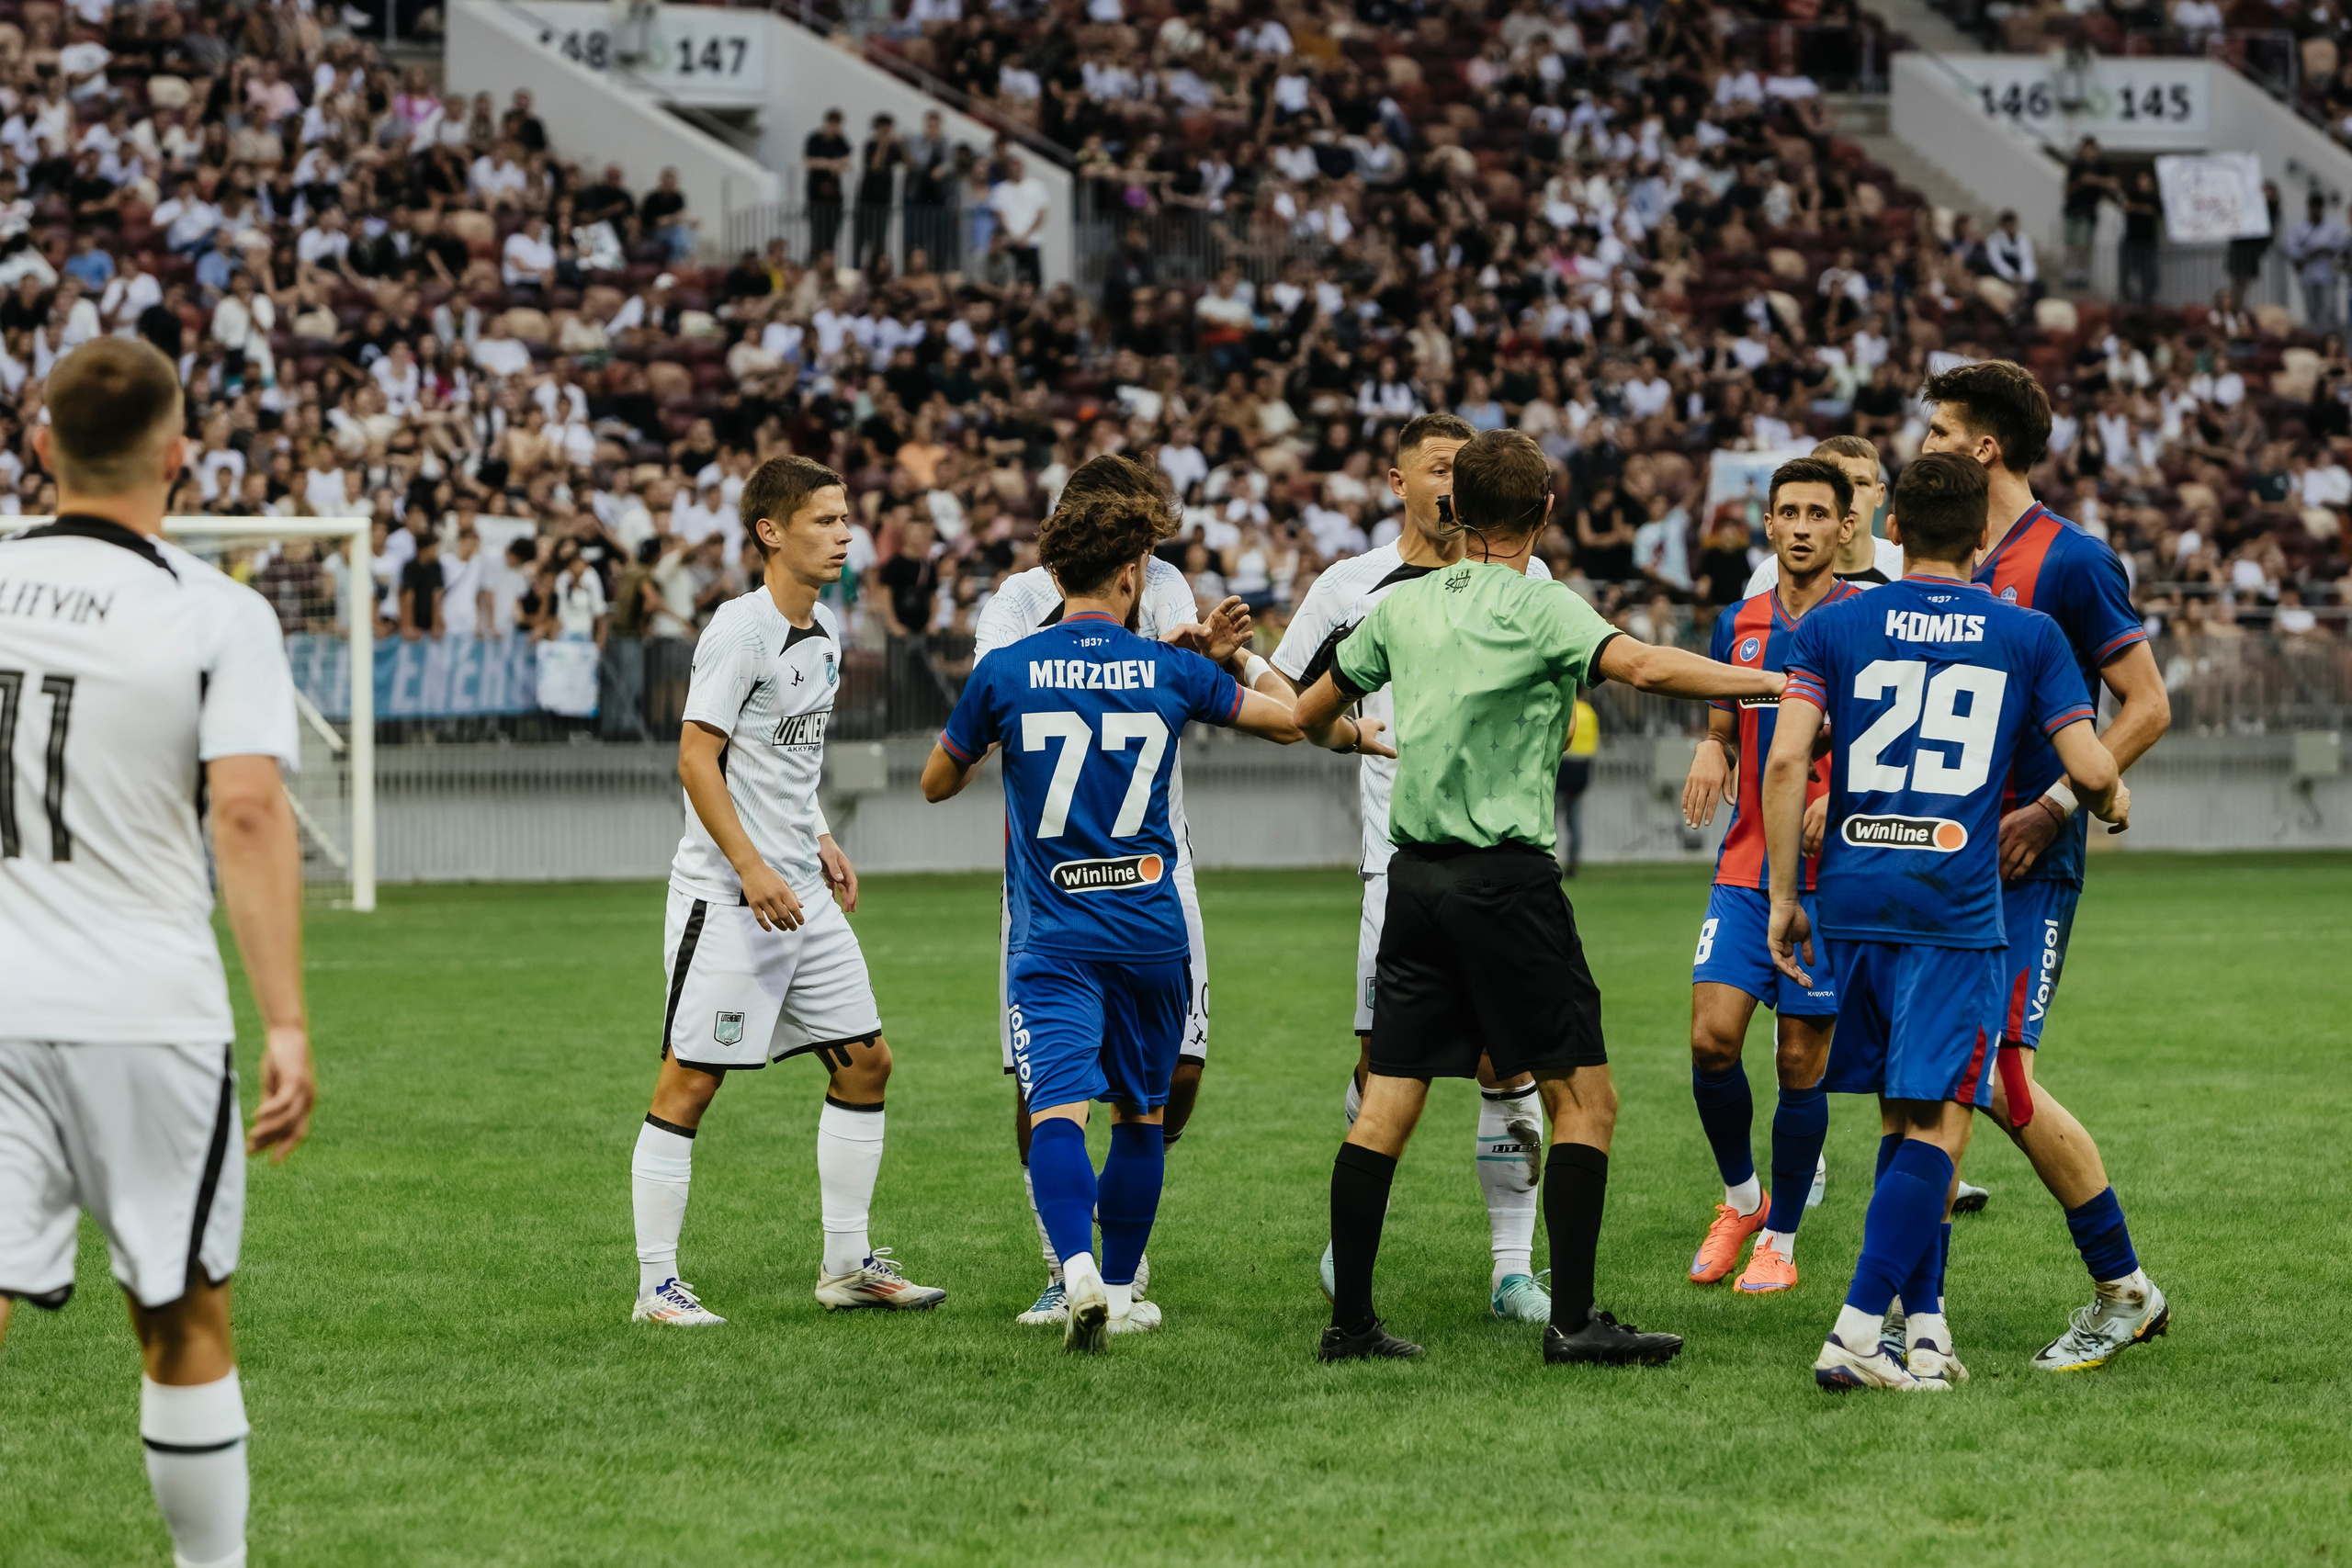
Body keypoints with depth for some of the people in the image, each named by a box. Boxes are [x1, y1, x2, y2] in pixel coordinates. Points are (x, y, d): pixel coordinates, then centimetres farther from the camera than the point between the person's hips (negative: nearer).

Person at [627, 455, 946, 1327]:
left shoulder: (824, 634, 13)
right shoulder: (740, 629, -14)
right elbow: (697, 757, -17)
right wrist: (752, 867, -22)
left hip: (802, 895, 9)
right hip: (725, 896, -9)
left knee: (865, 1061, 9)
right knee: (690, 1082, -5)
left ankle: (847, 1266, 18)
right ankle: (657, 1286, 0)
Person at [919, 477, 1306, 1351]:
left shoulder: (1005, 673, -4)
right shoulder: (1171, 671, 0)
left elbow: (936, 783, 11)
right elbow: (1284, 720, 15)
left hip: (1053, 935, -2)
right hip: (1151, 932, 2)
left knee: (1058, 1107, -11)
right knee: (1141, 1112, 17)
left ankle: (1080, 1272, -34)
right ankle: (1120, 1291, 24)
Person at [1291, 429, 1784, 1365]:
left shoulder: (1404, 606, 11)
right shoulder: (1540, 609, -7)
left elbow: (1312, 716, 24)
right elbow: (1644, 667, -25)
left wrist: (1351, 731, 46)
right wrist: (1773, 685, -23)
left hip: (1414, 875, 6)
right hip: (1505, 878, -6)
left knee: (1386, 1105, 7)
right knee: (1583, 1100, -1)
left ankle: (1350, 1321, 7)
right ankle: (1572, 1321, -6)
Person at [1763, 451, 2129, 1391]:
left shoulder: (1833, 626, 7)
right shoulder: (2028, 636, 5)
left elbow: (1787, 759, -3)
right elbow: (2091, 771, 1)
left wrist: (1783, 897, 3)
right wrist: (2115, 804, 25)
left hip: (1853, 897, 3)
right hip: (1954, 907, -3)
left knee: (1904, 1119, 14)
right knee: (1937, 1125, -4)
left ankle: (1924, 1325, 13)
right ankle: (1858, 1331, -16)